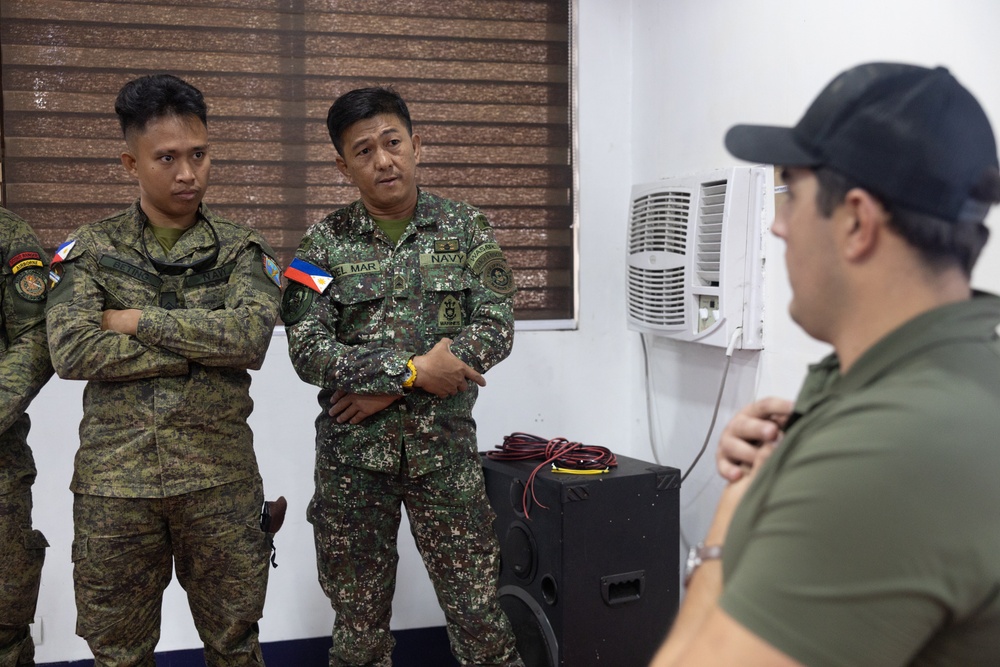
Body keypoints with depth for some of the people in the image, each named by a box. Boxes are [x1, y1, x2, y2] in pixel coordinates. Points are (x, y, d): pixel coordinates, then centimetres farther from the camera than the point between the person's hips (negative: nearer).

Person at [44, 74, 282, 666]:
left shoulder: (242, 251, 4)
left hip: (220, 477, 0)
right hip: (114, 478, 0)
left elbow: (250, 337, -14)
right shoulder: (89, 251, 4)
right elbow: (72, 352, -12)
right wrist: (201, 346, -12)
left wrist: (138, 320, -13)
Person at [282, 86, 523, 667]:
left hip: (444, 447, 0)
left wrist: (386, 387, -14)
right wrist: (414, 371, -18)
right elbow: (307, 351, -8)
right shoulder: (325, 243, 1)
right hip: (351, 452, 1)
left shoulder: (466, 228, 2)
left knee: (480, 617, 1)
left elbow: (496, 329, -7)